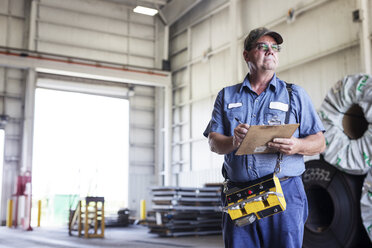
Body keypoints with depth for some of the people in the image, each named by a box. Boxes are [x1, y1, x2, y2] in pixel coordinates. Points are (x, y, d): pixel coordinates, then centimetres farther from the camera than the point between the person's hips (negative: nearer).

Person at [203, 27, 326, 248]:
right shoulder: (227, 96, 15)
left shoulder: (296, 94, 11)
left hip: (285, 192, -1)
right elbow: (214, 142, 8)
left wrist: (296, 145, -15)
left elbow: (319, 143, 8)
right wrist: (233, 142, -15)